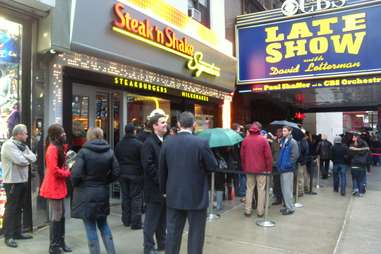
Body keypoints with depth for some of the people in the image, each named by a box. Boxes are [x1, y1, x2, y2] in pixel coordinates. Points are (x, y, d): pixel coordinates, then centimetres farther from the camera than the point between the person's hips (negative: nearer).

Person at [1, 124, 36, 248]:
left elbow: (33, 157, 3)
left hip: (23, 181, 8)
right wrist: (28, 159, -4)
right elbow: (20, 161, -23)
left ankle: (17, 233, 24)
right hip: (13, 182, -8)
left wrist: (24, 158, -15)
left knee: (19, 208, 15)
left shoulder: (23, 145, 14)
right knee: (11, 208, -2)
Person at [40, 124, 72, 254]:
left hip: (60, 186, 10)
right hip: (54, 187, -10)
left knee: (62, 215, 16)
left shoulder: (60, 147, 13)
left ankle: (60, 242, 27)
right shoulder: (52, 149, -18)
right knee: (56, 217, 0)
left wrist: (68, 169, 0)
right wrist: (68, 173, -13)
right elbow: (54, 170, -25)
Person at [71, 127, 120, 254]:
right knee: (103, 224, 19)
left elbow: (76, 173, -19)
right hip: (103, 193, 4)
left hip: (86, 194, -4)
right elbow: (116, 172, 0)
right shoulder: (109, 151, 0)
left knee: (90, 227, 8)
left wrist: (75, 184, 1)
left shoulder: (84, 152, -12)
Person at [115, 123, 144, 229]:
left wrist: (118, 173, 18)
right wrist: (143, 173, -1)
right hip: (135, 174, -5)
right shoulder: (139, 144, -13)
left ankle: (126, 220, 24)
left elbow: (116, 160, 10)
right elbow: (143, 160, -12)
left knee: (125, 197, 15)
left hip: (123, 174, 5)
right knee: (136, 197, 1)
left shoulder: (119, 144, 5)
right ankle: (136, 223, 2)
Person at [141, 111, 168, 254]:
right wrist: (161, 181, -19)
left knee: (163, 218, 17)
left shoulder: (165, 141, 13)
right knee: (152, 219, 3)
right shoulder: (149, 143, -13)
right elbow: (148, 166, -20)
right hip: (155, 188, -8)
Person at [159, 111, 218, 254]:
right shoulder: (201, 143, -15)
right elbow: (213, 166, -7)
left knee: (173, 233, 14)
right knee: (195, 235, 10)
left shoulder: (167, 142, -3)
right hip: (196, 197, -3)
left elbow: (162, 170, 5)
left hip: (174, 196, 4)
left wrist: (164, 190, 18)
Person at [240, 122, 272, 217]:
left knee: (249, 189, 11)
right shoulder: (263, 140, -8)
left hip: (248, 169, 3)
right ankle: (260, 211, 10)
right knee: (261, 190, 6)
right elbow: (268, 156, -9)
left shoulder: (245, 140, 0)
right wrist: (269, 168, 1)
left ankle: (247, 211, 13)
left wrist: (244, 167, 14)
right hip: (261, 169, -3)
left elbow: (242, 155, 4)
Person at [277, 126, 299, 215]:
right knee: (284, 189, 14)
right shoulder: (283, 141, 13)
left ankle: (290, 208, 5)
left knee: (287, 189, -5)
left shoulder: (292, 142, -11)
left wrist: (287, 164, -17)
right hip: (282, 168, 8)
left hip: (288, 169, -8)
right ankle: (287, 206, 25)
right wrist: (279, 163, 11)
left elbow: (295, 155, -17)